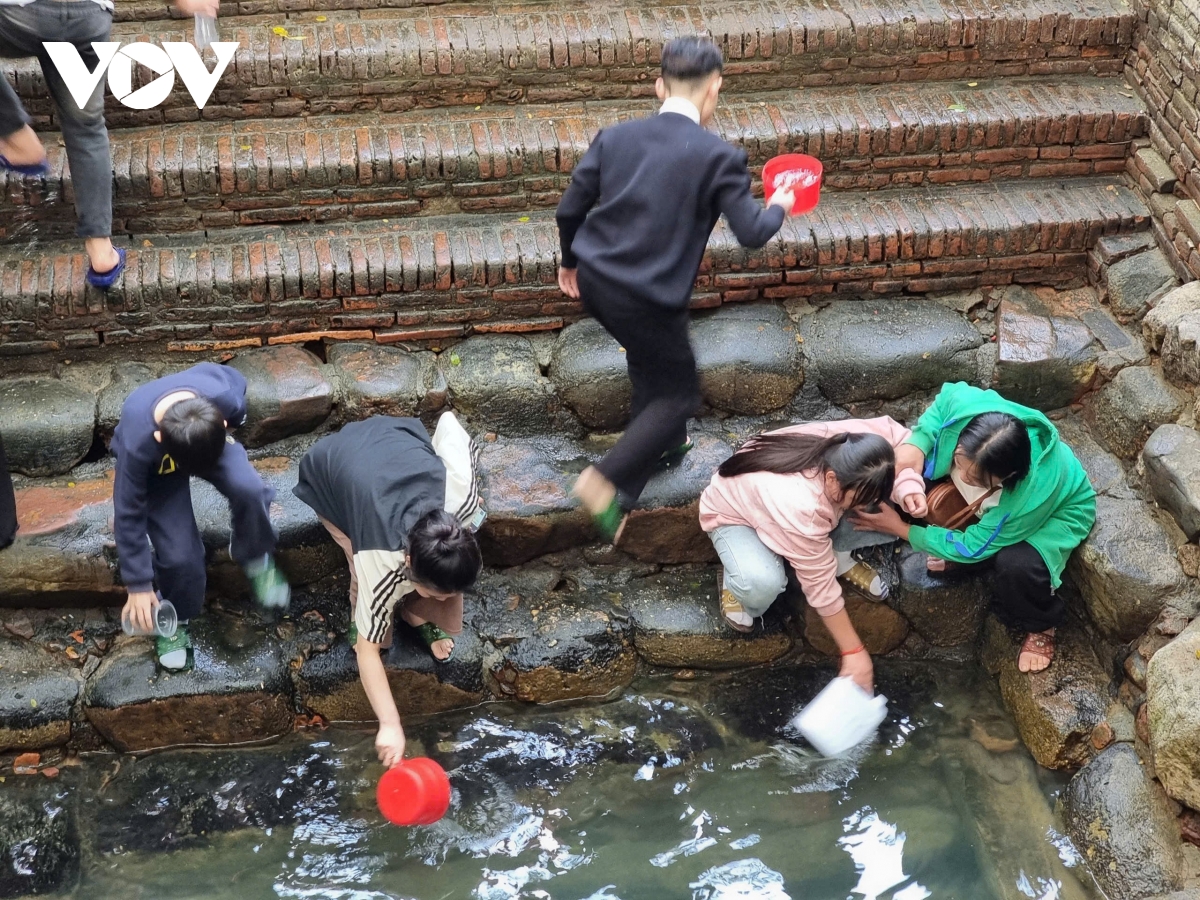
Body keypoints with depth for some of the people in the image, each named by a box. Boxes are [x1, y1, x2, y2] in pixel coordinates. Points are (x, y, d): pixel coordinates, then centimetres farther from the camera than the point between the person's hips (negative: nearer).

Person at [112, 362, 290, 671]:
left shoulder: (225, 397, -38)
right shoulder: (137, 442, -42)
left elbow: (233, 377, -10)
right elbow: (129, 514, -27)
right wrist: (139, 585, -20)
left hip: (210, 438, 2)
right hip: (155, 465, -2)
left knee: (248, 489, -29)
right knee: (179, 554, -15)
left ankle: (255, 559, 1)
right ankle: (174, 620, 17)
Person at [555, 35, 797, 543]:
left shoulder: (615, 137, 2)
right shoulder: (717, 157, -13)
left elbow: (570, 209, 6)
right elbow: (751, 233, -11)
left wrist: (569, 261, 24)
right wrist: (778, 208, 11)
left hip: (594, 282, 7)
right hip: (647, 300, -6)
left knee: (649, 358, 32)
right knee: (679, 394, 12)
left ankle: (661, 443, 50)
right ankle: (610, 482, -3)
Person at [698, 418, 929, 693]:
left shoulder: (850, 448, -30)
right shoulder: (799, 509, -44)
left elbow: (898, 435, -7)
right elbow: (821, 586, -33)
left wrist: (908, 485, -26)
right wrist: (854, 653, -24)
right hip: (734, 514, -6)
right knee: (763, 583, -39)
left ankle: (837, 555, 10)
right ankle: (734, 580, -3)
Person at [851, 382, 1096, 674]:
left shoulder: (1035, 491, -45)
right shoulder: (967, 405, -38)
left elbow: (974, 546, -29)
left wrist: (901, 529, -27)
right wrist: (917, 443, -28)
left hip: (1056, 509, -5)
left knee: (1016, 565, -35)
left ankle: (1040, 626, 0)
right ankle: (954, 553, 13)